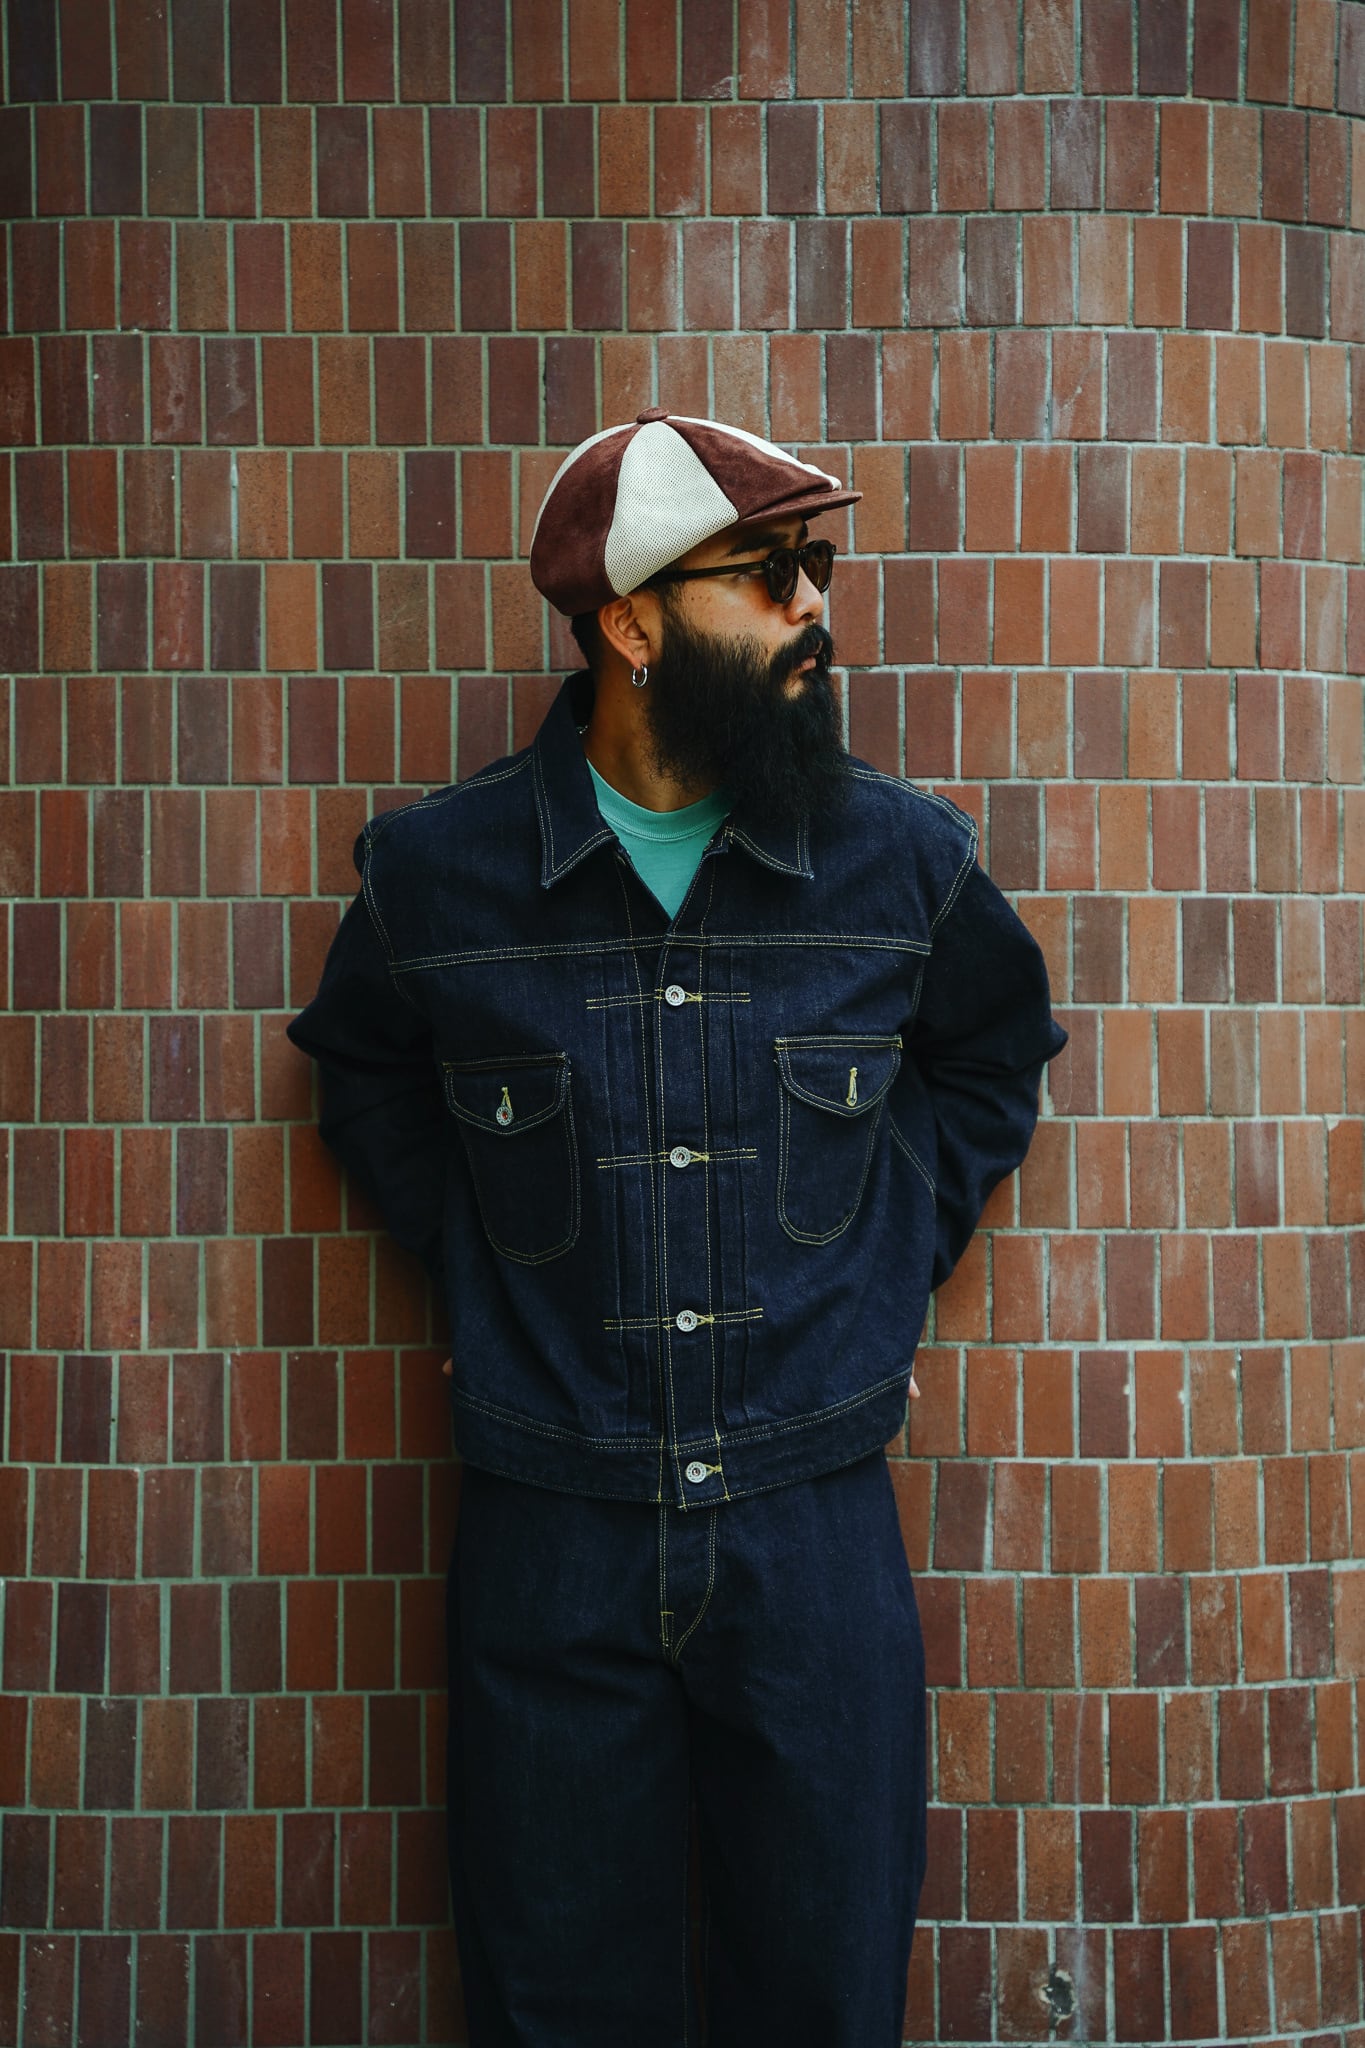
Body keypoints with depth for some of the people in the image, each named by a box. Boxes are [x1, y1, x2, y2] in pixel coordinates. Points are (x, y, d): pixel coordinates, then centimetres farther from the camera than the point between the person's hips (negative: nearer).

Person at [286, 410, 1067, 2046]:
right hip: (551, 1537, -1)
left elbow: (994, 1053, 18)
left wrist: (883, 1270, 8)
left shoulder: (900, 859, -1)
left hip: (816, 1532, 1)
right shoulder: (438, 871, -4)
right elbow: (363, 1073, 16)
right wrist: (482, 1278, 6)